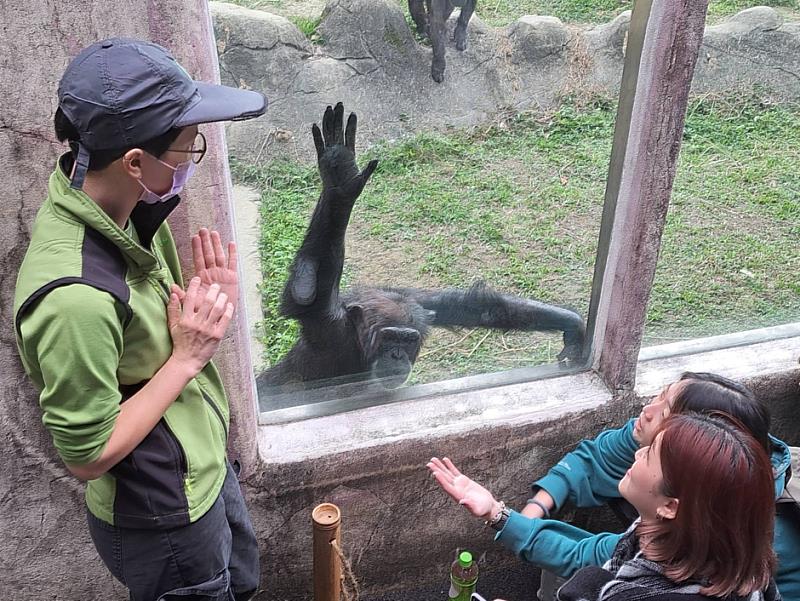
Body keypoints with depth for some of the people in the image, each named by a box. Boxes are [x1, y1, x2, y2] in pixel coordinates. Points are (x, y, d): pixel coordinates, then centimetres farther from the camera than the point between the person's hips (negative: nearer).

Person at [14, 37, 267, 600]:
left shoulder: (115, 203, -11)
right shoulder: (75, 297, -37)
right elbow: (89, 456, -25)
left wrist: (208, 310, -14)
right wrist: (186, 359, -24)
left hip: (205, 465, 8)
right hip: (162, 522, -8)